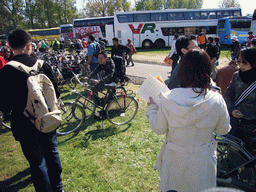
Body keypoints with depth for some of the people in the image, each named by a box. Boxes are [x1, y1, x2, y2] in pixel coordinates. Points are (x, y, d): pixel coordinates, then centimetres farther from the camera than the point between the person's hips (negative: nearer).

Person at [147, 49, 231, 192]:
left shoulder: (168, 100, -21)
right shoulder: (217, 101, -19)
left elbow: (158, 129, -8)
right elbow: (223, 130, -4)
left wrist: (152, 108, 6)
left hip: (174, 160, 0)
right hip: (202, 162, 1)